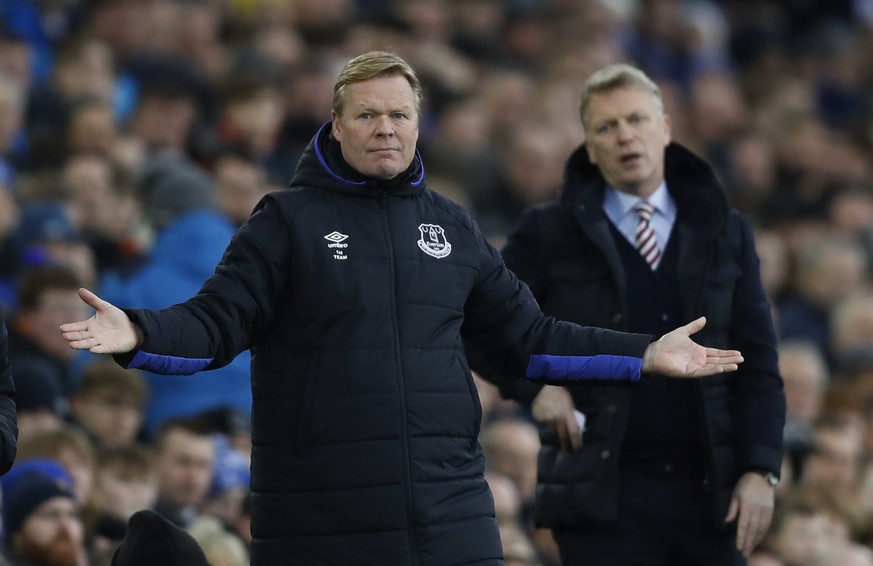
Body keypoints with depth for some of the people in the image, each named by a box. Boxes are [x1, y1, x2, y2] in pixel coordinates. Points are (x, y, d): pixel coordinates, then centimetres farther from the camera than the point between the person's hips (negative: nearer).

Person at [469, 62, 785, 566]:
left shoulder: (724, 234, 10)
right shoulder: (550, 235, 4)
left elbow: (757, 363, 8)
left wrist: (760, 469, -3)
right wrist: (534, 386, -8)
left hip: (711, 495, 3)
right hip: (605, 499, -2)